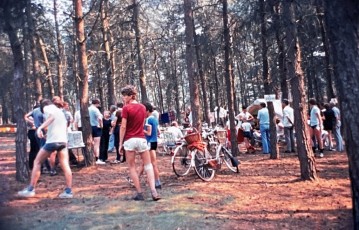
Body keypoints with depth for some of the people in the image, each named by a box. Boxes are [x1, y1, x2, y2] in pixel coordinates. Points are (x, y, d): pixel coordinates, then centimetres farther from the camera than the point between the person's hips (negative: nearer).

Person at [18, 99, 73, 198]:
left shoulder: (47, 108, 2)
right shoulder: (60, 111, 24)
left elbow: (52, 117, -18)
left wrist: (41, 127, -25)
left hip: (52, 141, -6)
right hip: (63, 141, 6)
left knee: (37, 162, 9)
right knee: (65, 165, 2)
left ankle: (30, 189, 11)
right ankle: (68, 191, -2)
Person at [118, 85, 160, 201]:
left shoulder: (126, 108, -8)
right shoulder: (142, 107, 11)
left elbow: (123, 127, -12)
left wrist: (120, 142, -5)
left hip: (129, 140, -4)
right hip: (141, 139, 4)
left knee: (132, 167, 7)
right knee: (148, 165, 10)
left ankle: (139, 193, 6)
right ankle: (153, 191, -3)